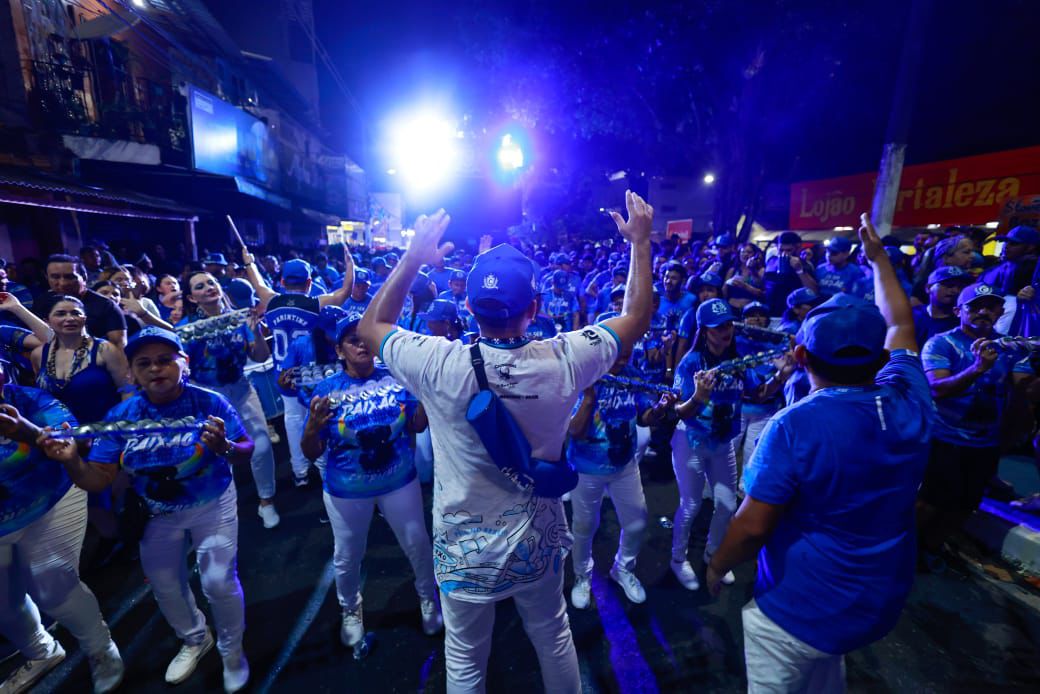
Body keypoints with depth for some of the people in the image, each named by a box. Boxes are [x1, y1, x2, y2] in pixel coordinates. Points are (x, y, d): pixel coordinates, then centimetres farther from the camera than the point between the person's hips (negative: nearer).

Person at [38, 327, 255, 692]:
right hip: (156, 514, 4)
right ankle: (195, 640, 53)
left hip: (211, 505, -4)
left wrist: (225, 447, -46)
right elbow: (98, 480, -12)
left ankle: (232, 651, 31)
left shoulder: (208, 402, -24)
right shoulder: (121, 415, -13)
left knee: (219, 582, -2)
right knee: (164, 585, 21)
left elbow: (247, 451, -24)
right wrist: (72, 462, -32)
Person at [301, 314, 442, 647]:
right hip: (346, 491, 0)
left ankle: (428, 599, 49)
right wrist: (312, 427, -32)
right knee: (347, 558, 22)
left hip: (400, 482, 1)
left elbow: (417, 426, -3)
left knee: (418, 546, 18)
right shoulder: (327, 389, -14)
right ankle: (350, 611, 54)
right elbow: (312, 453, -11)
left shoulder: (396, 377, -11)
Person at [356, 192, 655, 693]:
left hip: (464, 551, -1)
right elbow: (636, 318, -5)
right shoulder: (561, 362, -22)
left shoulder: (441, 366, -26)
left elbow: (370, 328, -5)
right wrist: (641, 241, 4)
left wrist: (411, 259, -3)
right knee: (553, 638, 30)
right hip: (538, 544, 2)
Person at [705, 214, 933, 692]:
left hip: (801, 608, -5)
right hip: (881, 602, 6)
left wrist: (718, 566, -7)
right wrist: (878, 257, 18)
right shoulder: (911, 406, -12)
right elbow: (900, 325, 6)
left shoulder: (793, 426, -29)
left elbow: (753, 526, -26)